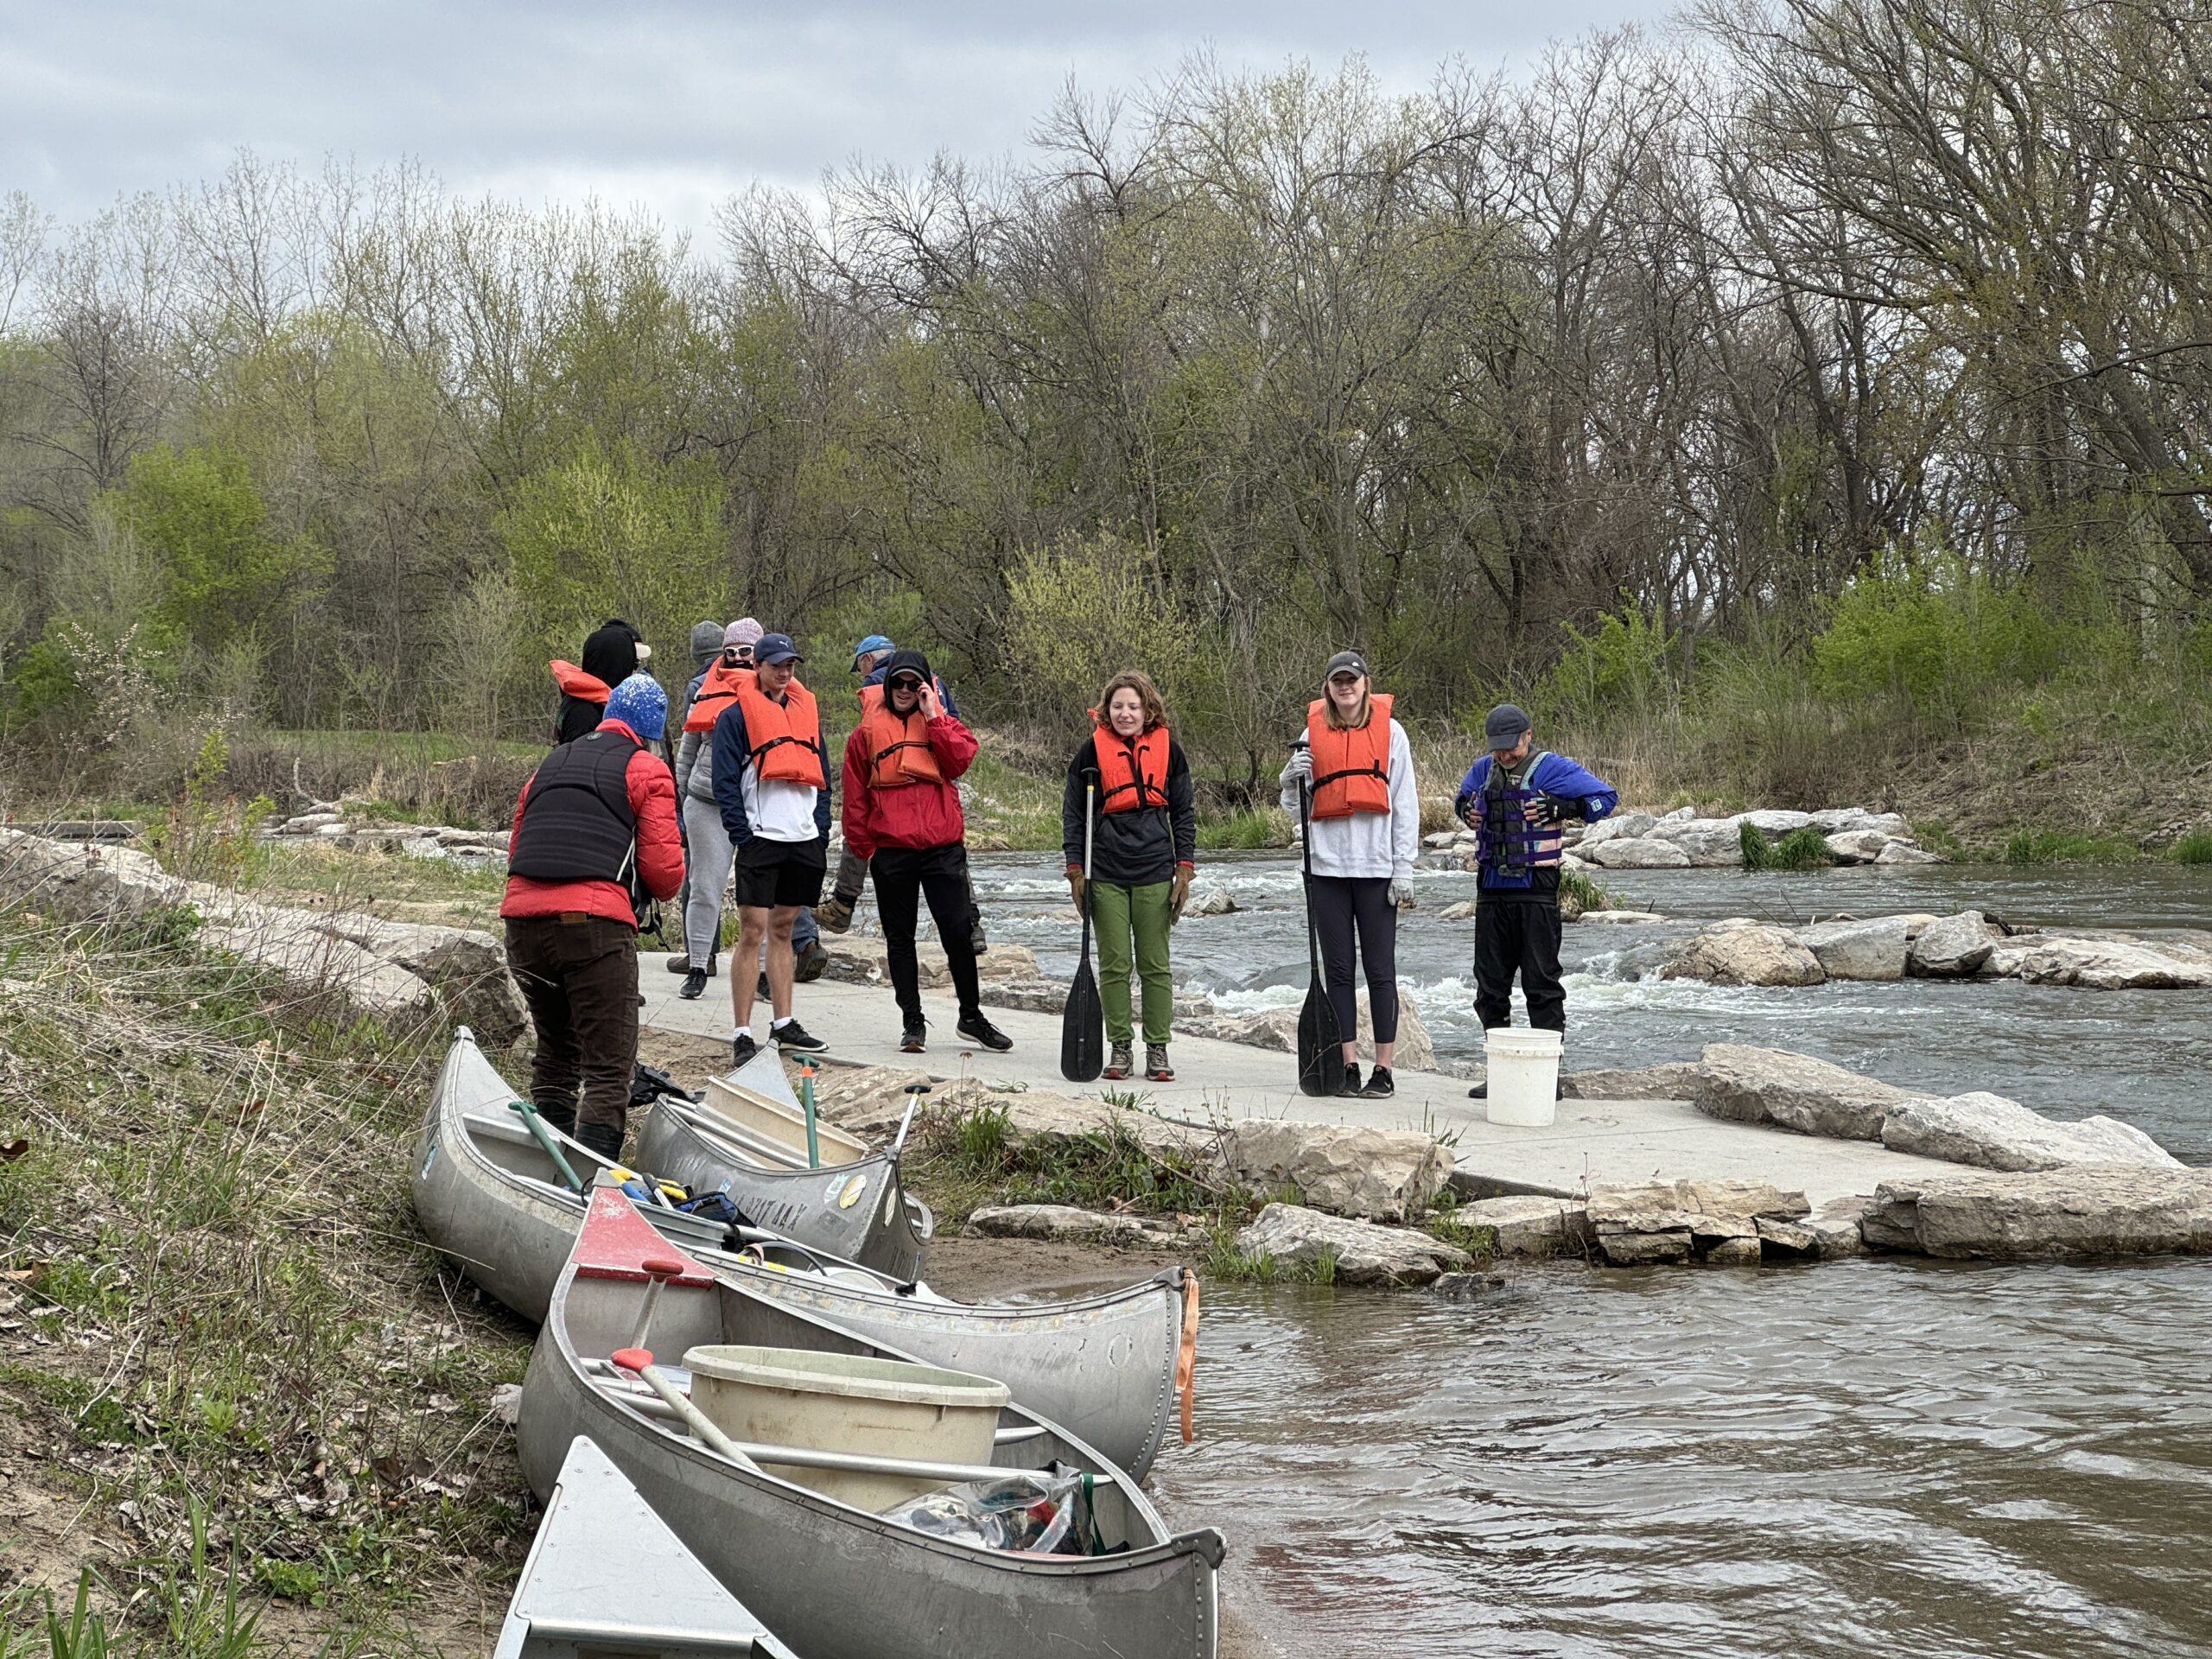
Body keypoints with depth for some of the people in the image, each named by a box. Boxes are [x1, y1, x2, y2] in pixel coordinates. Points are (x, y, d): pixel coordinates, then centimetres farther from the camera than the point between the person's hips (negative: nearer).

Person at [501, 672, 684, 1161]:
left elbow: (517, 848, 21)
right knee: (609, 1069, -3)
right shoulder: (646, 770, 6)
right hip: (595, 926, -6)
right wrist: (658, 888, 20)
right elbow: (664, 868, -1)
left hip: (522, 918, 6)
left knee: (554, 1052, 24)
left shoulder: (550, 764, 24)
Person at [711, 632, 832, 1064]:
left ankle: (783, 1024, 20)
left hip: (804, 840, 6)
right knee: (753, 932, -8)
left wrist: (822, 829, 8)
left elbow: (821, 773, 18)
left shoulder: (805, 709, 15)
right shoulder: (735, 715, -3)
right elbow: (726, 782, -7)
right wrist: (743, 836, -14)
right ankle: (742, 1035, -8)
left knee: (783, 930, 14)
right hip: (760, 838, -6)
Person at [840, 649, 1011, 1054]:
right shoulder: (868, 732, 6)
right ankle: (913, 1022, 15)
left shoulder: (942, 723, 10)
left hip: (942, 848, 0)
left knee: (958, 932, 0)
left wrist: (932, 716, -9)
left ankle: (971, 1016, 14)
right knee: (899, 938, 6)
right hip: (890, 850, 0)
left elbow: (959, 760, -9)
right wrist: (862, 846, 3)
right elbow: (855, 795, 7)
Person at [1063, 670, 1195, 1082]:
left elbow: (1183, 813, 10)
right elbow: (1072, 812, 6)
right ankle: (1120, 1046, 10)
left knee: (1155, 964, 3)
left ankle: (1158, 1048, 9)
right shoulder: (1093, 750, 1)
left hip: (1154, 873, 0)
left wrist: (1184, 869, 4)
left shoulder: (1167, 750, 4)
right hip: (1105, 874, 0)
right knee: (1114, 964, 2)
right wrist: (1076, 870, 1)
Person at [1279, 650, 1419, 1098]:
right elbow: (1294, 805, 13)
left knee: (1380, 969, -1)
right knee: (1338, 969, 4)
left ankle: (1384, 1069, 3)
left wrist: (1404, 868, -3)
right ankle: (1347, 1066, 9)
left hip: (1376, 866, -2)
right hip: (1327, 864, 2)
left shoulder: (1389, 730, 4)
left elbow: (1405, 803, 3)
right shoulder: (1314, 731, 10)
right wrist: (1292, 779, -9)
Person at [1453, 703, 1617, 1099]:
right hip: (1491, 891, 6)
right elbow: (1462, 799, 33)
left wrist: (1559, 808, -16)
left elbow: (1606, 798, -7)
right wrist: (1466, 811, 10)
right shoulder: (1482, 770, 12)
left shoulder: (1552, 768, -6)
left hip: (1536, 892, -6)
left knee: (1541, 984, -4)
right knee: (1490, 985, 8)